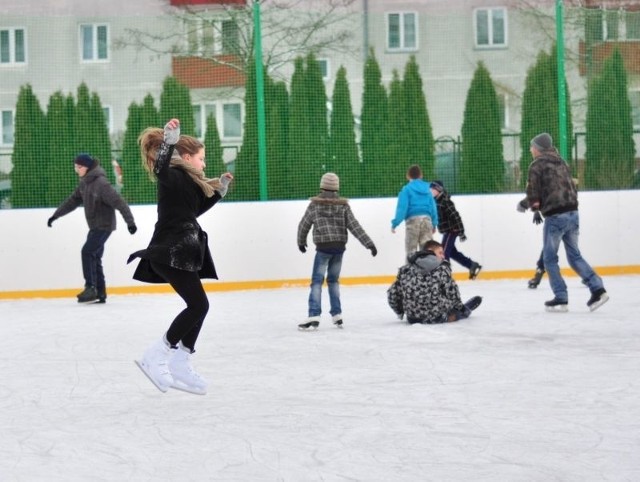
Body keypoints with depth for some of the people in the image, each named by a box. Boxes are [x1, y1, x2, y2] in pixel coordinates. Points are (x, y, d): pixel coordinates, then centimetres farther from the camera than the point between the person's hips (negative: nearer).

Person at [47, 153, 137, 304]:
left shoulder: (100, 183, -20)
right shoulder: (84, 182, 8)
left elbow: (118, 202, -24)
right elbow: (73, 200, 19)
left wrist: (130, 221, -28)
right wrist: (56, 215, 21)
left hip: (104, 225, -9)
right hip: (95, 226, 9)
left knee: (87, 252, -14)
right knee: (94, 257, 8)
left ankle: (90, 288, -9)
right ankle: (100, 293, 11)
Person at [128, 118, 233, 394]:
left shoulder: (187, 181, 17)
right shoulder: (174, 176, -13)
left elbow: (196, 209, 30)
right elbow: (160, 170, -37)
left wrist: (219, 190, 25)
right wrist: (169, 139, -49)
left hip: (180, 251, 11)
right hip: (171, 252, -11)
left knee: (197, 305, 13)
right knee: (198, 304, -13)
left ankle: (179, 366, 16)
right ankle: (155, 357, -11)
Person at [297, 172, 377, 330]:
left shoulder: (314, 204, 0)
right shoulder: (343, 205, 3)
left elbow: (304, 225, 9)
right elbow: (354, 226, -1)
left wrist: (301, 242, 27)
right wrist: (369, 243, -1)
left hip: (323, 247, -3)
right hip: (339, 247, 3)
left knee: (317, 281, -3)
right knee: (333, 280, 17)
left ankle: (314, 316, -14)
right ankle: (337, 315, 17)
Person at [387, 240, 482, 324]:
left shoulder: (405, 269, 8)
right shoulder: (441, 266, -2)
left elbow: (393, 293, 8)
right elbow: (451, 290, -4)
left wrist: (400, 312, 25)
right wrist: (460, 307, 14)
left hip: (413, 318, 4)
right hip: (438, 317, -4)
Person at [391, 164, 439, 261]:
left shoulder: (407, 189, -3)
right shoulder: (427, 189, 10)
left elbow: (402, 207, -12)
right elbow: (433, 206, 10)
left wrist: (395, 223, -12)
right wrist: (434, 223, 18)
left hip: (413, 220, -4)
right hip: (427, 219, 4)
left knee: (411, 251, 2)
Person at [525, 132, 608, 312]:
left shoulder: (537, 165, -4)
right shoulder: (561, 162, 18)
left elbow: (532, 190, -9)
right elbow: (571, 185, 20)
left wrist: (534, 204, 9)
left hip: (555, 216, -7)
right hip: (572, 213, 7)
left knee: (550, 258, 6)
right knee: (574, 255, 13)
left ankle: (561, 299, 4)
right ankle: (598, 289, 1)